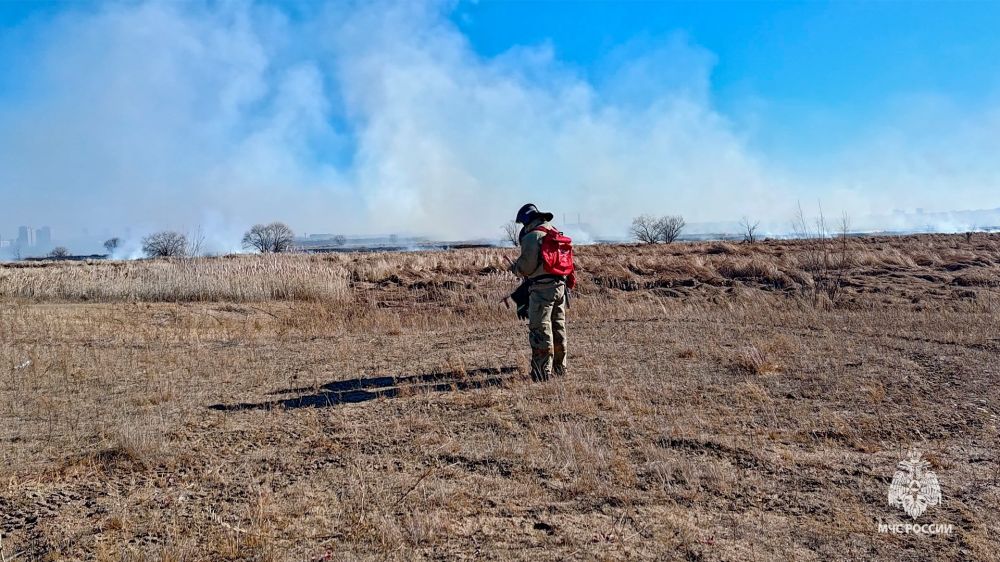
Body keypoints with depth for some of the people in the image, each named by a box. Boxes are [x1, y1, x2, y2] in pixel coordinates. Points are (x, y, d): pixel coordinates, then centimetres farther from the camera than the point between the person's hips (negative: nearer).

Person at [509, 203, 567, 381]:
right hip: (560, 285, 8)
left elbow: (527, 266, -15)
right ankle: (559, 368, 23)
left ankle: (543, 372, -6)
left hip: (542, 288, -8)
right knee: (558, 328, 15)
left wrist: (514, 267, 7)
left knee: (541, 330, -5)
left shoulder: (532, 236, -10)